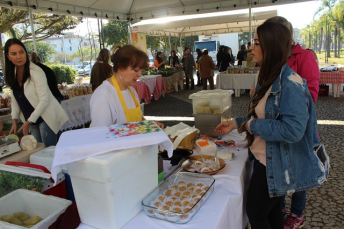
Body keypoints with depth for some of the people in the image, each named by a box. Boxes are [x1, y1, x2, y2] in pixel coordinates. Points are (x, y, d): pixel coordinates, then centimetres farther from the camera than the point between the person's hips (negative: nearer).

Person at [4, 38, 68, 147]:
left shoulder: (36, 72, -16)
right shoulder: (12, 74, 5)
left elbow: (44, 100, -18)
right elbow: (14, 99, 12)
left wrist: (28, 123, -16)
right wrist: (14, 121, 5)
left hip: (46, 117, -6)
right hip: (32, 121, 7)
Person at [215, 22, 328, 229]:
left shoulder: (290, 83, -24)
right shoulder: (269, 78, 7)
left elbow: (293, 130, -32)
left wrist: (253, 125, -22)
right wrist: (237, 123, 8)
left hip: (276, 164, -9)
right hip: (265, 158, 9)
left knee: (256, 212, 8)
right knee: (271, 209, 24)